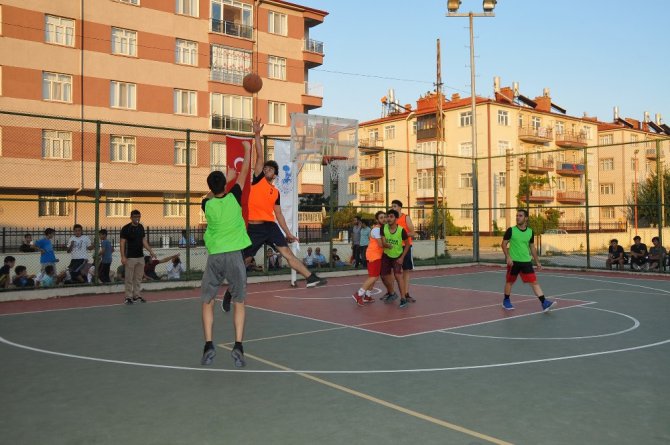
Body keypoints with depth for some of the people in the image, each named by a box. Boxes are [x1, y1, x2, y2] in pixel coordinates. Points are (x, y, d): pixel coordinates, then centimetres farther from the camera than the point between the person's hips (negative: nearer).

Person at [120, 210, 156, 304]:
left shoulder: (141, 227, 9)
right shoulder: (125, 228, -10)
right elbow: (122, 243, -11)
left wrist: (151, 251, 5)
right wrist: (123, 256, -18)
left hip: (140, 257, 6)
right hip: (130, 258, -6)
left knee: (138, 278, 11)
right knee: (129, 279, -1)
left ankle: (136, 296, 19)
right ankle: (128, 297, 6)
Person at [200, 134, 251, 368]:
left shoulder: (207, 205, 1)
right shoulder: (234, 198, -3)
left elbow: (211, 194, 27)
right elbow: (243, 174, 12)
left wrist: (224, 178, 37)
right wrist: (247, 151, 25)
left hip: (214, 257, 1)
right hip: (234, 255, -1)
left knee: (207, 302, 13)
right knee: (239, 302, 8)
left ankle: (208, 345, 2)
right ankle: (238, 346, -2)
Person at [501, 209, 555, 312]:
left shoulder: (530, 232, 4)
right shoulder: (511, 230, -7)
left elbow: (532, 247, 13)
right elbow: (504, 244, -4)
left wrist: (537, 262, 12)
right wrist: (508, 257, -16)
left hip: (526, 261, 2)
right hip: (513, 261, -2)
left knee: (534, 282, -5)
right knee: (510, 281, 9)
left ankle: (544, 303, -9)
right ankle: (506, 301, 27)